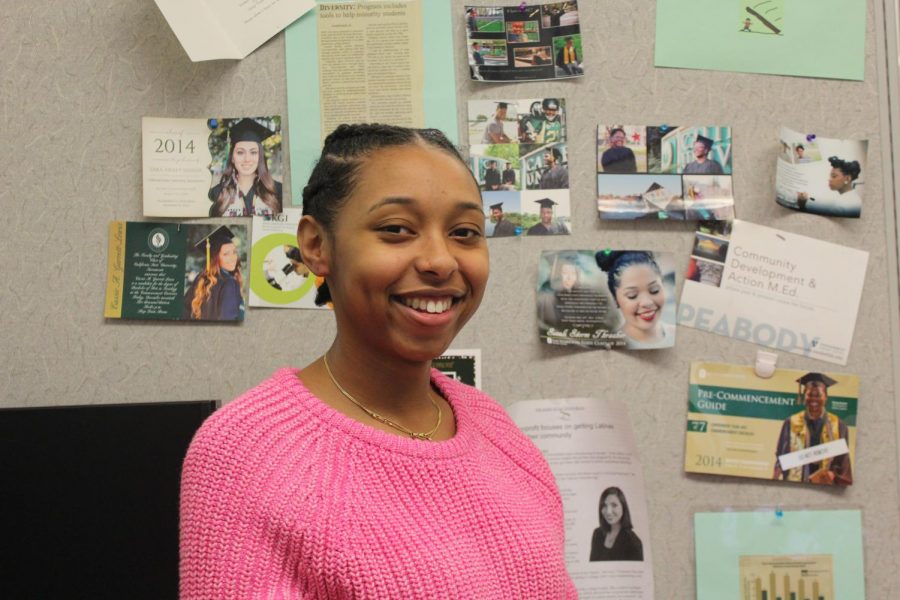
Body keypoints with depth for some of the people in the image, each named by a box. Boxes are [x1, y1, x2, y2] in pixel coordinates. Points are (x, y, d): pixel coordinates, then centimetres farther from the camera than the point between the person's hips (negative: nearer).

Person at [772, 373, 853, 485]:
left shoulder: (838, 426, 4)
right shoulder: (791, 423, 5)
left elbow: (843, 463, 5)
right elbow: (781, 456, 8)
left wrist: (833, 474, -12)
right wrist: (776, 478, -7)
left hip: (825, 485, 0)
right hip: (793, 483, 0)